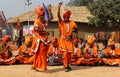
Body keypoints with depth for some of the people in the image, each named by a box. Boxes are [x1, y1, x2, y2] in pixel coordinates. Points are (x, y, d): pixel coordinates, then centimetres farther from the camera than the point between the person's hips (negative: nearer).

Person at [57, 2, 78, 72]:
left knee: (69, 53, 7)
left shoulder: (72, 23, 3)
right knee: (65, 53, -8)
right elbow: (58, 15, -15)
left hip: (69, 39, 3)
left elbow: (76, 28, 13)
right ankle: (66, 66, -4)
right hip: (63, 39, -3)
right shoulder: (61, 22, -2)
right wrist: (59, 7, -26)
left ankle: (68, 65, 22)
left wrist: (74, 30, -10)